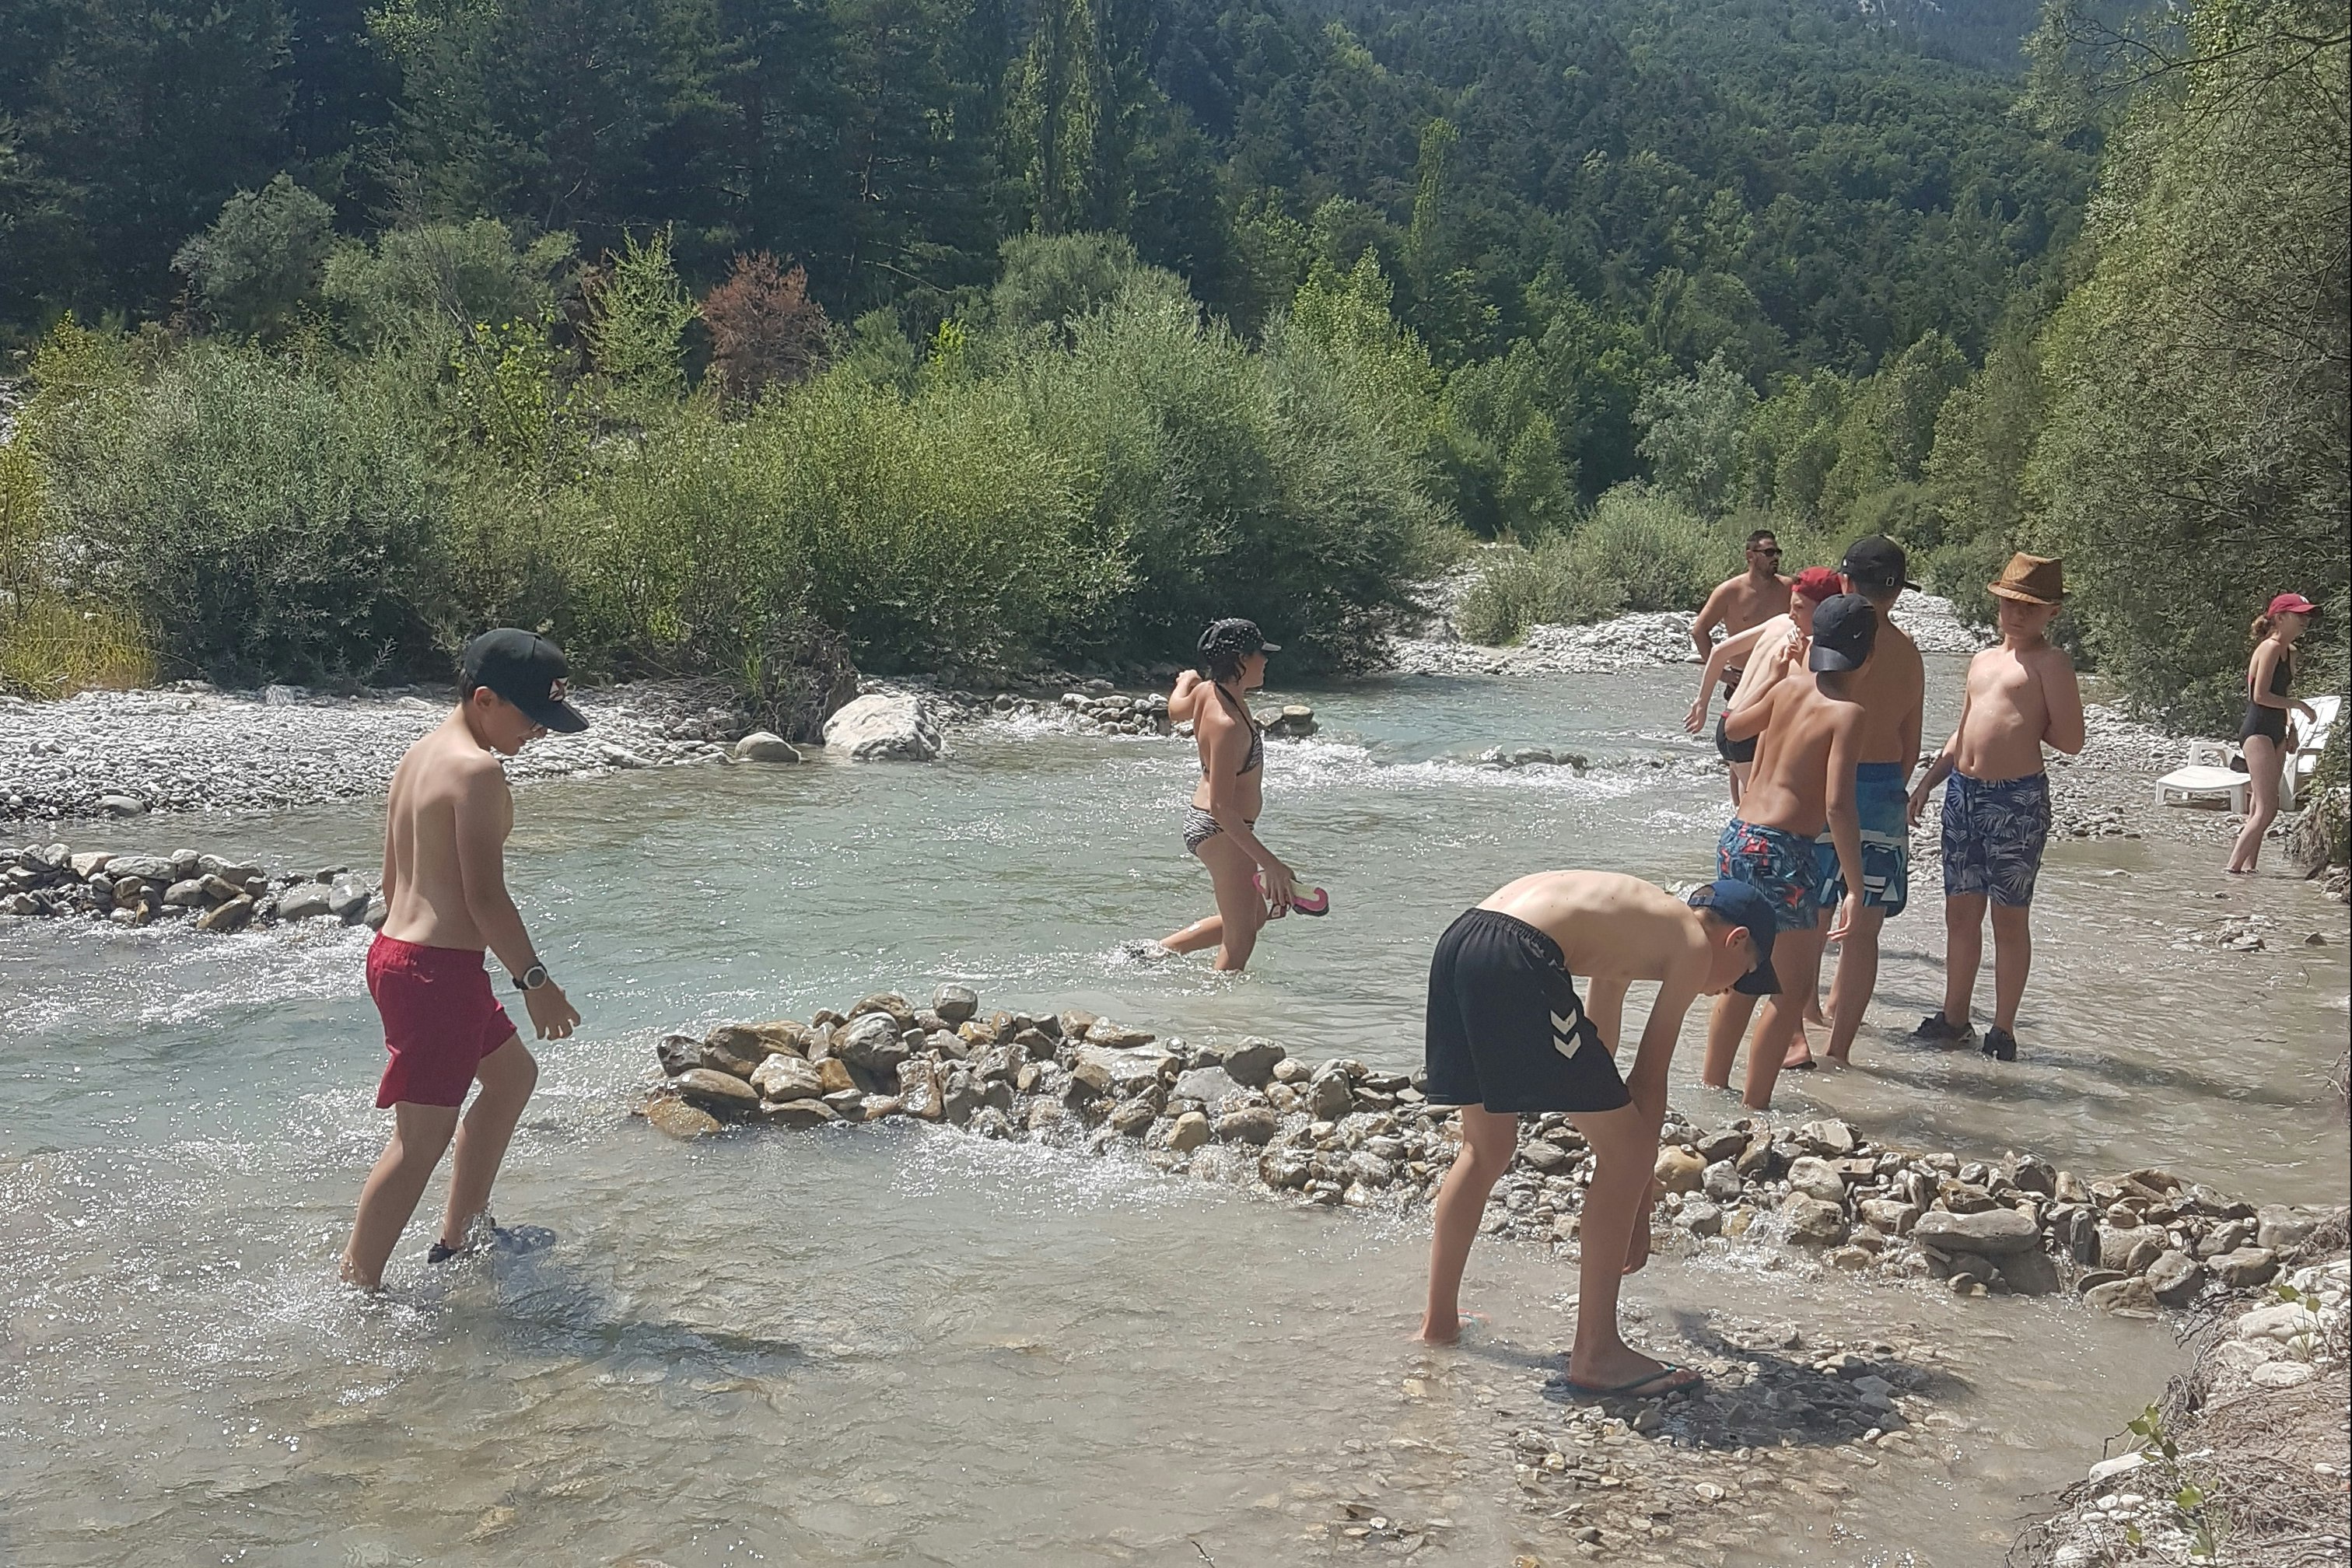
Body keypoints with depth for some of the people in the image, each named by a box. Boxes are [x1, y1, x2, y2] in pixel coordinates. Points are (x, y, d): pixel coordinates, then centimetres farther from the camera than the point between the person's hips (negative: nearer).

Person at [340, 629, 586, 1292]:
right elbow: (485, 898, -20)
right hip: (437, 969, -11)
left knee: (512, 1074, 26)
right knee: (423, 1139, -2)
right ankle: (357, 1287, 6)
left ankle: (458, 1235, 33)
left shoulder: (419, 756, 13)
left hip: (396, 948, 11)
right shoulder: (477, 770, -17)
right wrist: (535, 980, -13)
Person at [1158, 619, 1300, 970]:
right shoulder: (1227, 725, -29)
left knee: (1255, 915, 23)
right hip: (1222, 833, -10)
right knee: (1241, 937, 1)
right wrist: (1270, 864, -31)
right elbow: (1222, 808, -31)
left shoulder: (1207, 691, -3)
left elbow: (1176, 706, 23)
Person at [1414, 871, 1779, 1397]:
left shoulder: (1631, 925, 33)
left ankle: (1439, 1316, 37)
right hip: (1516, 962, -9)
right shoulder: (1694, 944, 11)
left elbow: (1598, 1054, 42)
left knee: (1486, 1148, 27)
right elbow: (1648, 1081, 9)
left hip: (1456, 941, 9)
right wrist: (1639, 1206, 17)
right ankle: (1595, 1353, 8)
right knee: (1628, 1150, 3)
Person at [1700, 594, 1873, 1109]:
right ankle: (1754, 1106, 8)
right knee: (1793, 989, 6)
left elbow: (1734, 727, 27)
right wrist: (1855, 888, -19)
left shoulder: (1787, 689, 7)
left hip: (1736, 839, 7)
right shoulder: (1847, 713, -11)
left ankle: (1711, 1086, 30)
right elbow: (1838, 804, -20)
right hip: (1782, 853, -7)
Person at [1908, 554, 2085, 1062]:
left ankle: (2003, 1028, 12)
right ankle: (1954, 1017, 22)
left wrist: (2026, 725, -1)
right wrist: (1926, 782, 18)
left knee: (2010, 917, 2)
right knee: (1960, 910, 11)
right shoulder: (1982, 661, 17)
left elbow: (2070, 740, -12)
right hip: (1963, 792, 7)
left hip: (2017, 800, -7)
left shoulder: (2050, 662, -6)